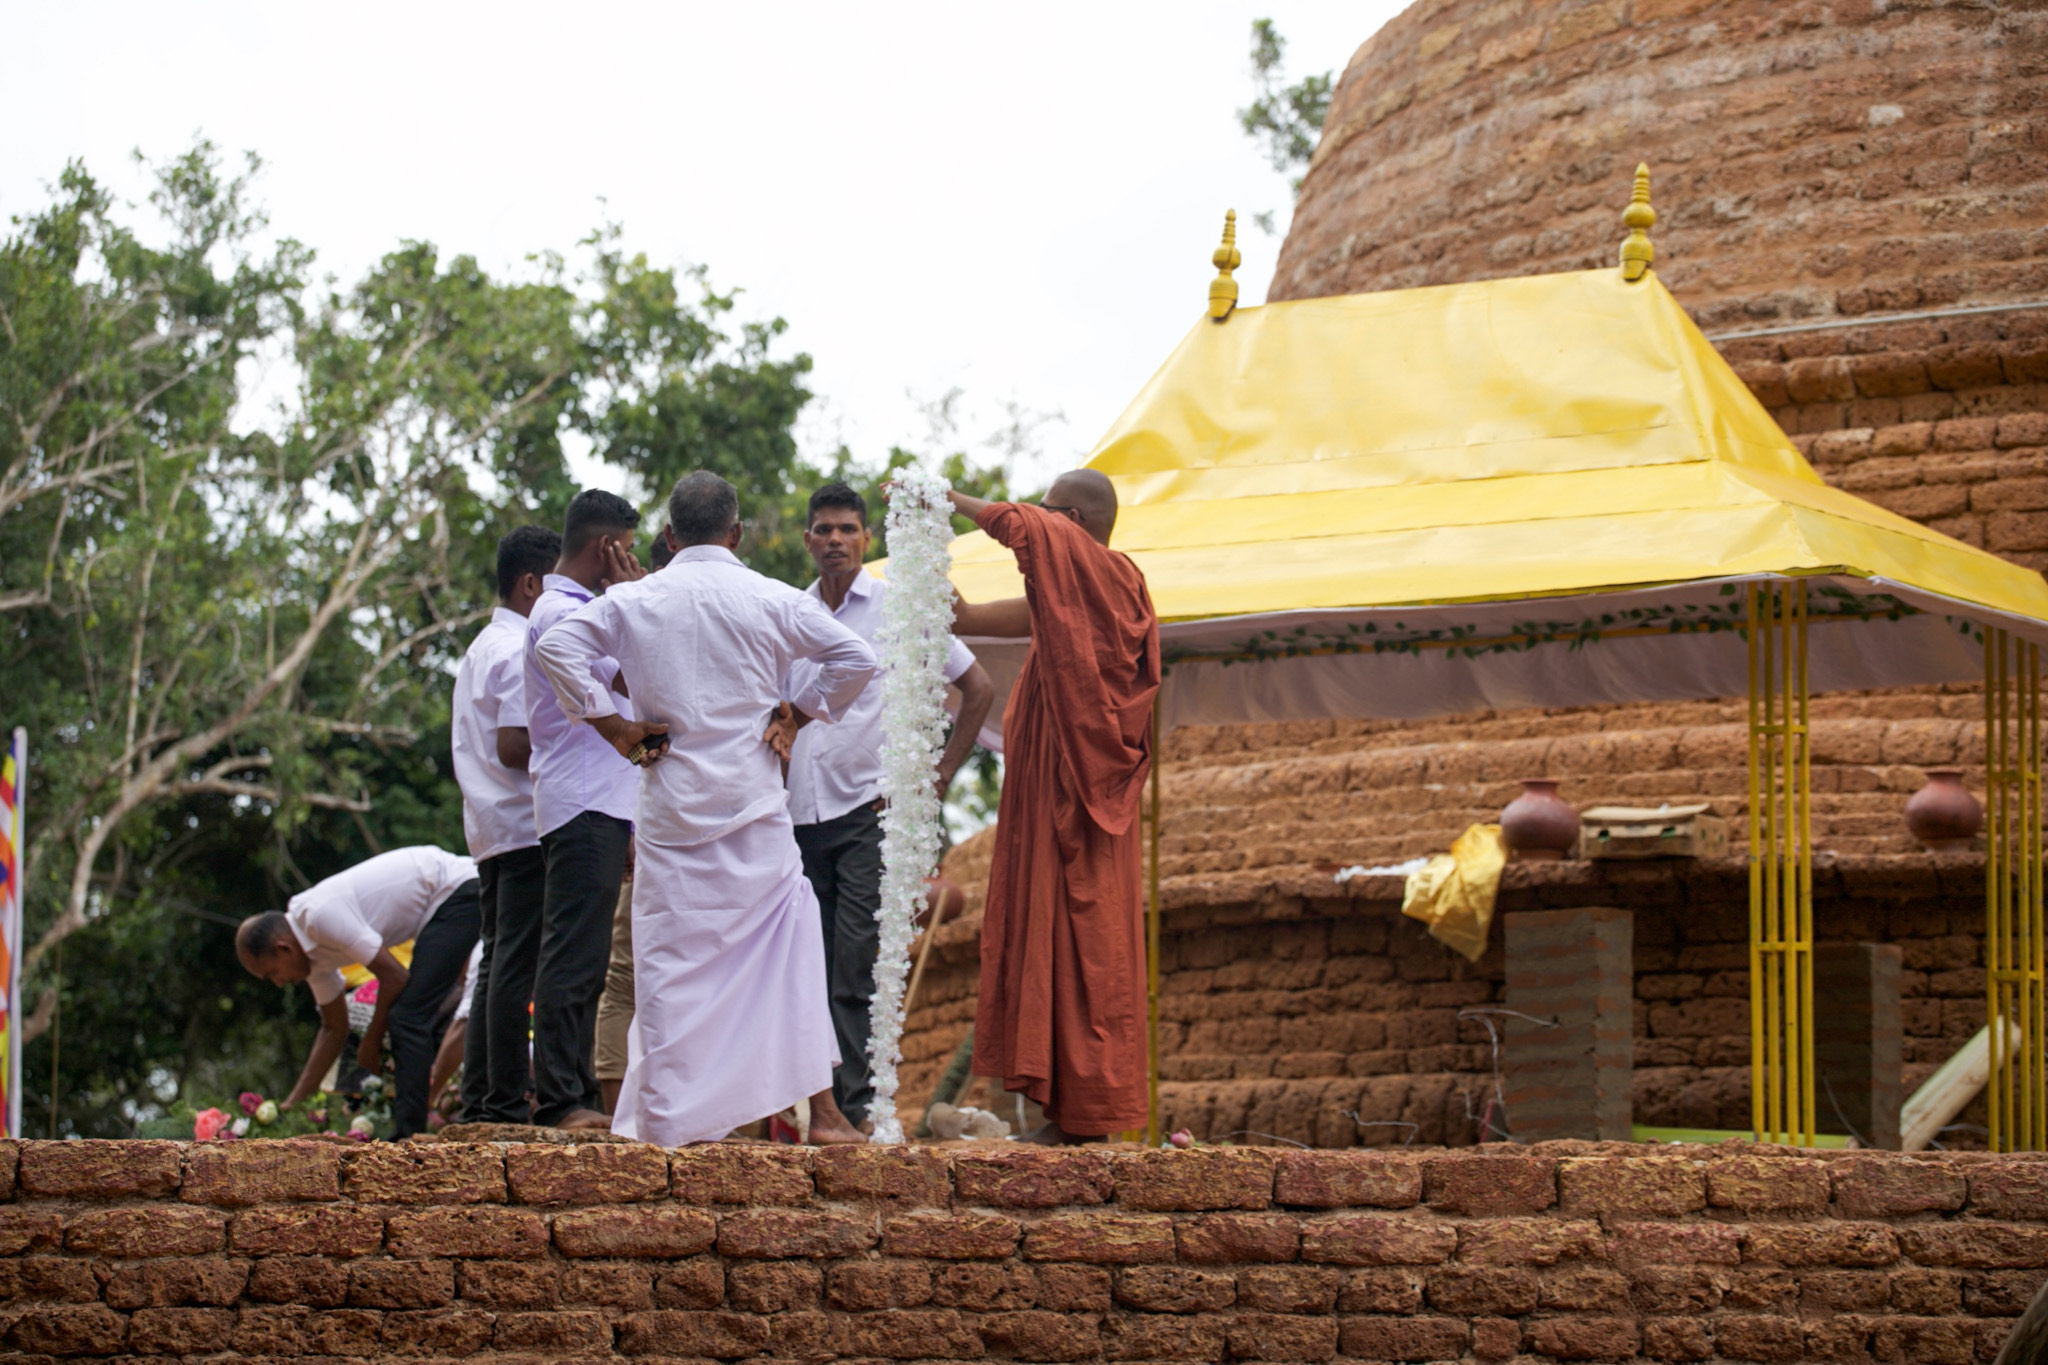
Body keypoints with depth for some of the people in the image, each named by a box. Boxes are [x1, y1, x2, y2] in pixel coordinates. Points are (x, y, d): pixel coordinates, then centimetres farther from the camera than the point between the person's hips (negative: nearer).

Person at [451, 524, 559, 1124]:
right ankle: (507, 1102, -12)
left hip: (491, 828, 10)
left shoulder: (482, 647, 22)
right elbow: (513, 746, -19)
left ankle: (479, 1102, 10)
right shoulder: (521, 650, -11)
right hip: (527, 826, -10)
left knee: (498, 964, 10)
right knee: (518, 967, -10)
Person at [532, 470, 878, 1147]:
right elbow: (856, 657, -2)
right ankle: (821, 1107, 7)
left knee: (670, 957, 3)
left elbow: (556, 647, -7)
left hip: (670, 805, 0)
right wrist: (797, 710, 7)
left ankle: (664, 1118, 1)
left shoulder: (633, 601, 2)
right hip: (755, 807, 0)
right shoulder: (773, 601, 0)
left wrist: (613, 725, -3)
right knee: (789, 940, 8)